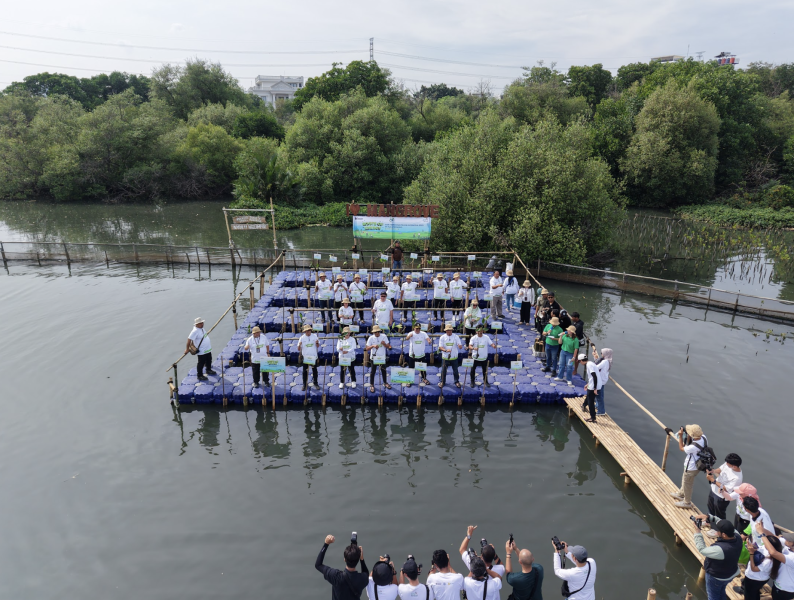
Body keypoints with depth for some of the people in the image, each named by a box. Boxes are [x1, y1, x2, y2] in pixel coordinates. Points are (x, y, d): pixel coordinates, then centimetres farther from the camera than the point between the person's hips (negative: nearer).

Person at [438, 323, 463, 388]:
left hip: (454, 357, 0)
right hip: (445, 357, 0)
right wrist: (446, 350, -28)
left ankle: (457, 381, 28)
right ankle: (442, 382, 25)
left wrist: (460, 346, -32)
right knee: (443, 370, 8)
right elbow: (440, 347, -8)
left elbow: (460, 346, -6)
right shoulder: (442, 337, -5)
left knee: (455, 370, 11)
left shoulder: (456, 336, -4)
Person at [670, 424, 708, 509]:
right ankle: (681, 494, 54)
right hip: (698, 465, 8)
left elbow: (681, 448, -18)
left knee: (687, 484, 17)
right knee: (684, 480, 31)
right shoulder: (703, 437, -19)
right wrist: (687, 438, -9)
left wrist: (680, 436, -17)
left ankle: (687, 502, 39)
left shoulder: (693, 447, -40)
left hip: (691, 468, -8)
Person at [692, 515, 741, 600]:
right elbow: (724, 525, -9)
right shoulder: (737, 537, -26)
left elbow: (702, 549, -29)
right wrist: (709, 517, -17)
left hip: (716, 578, -6)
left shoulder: (721, 549, -46)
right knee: (721, 593, 34)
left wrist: (697, 531, -23)